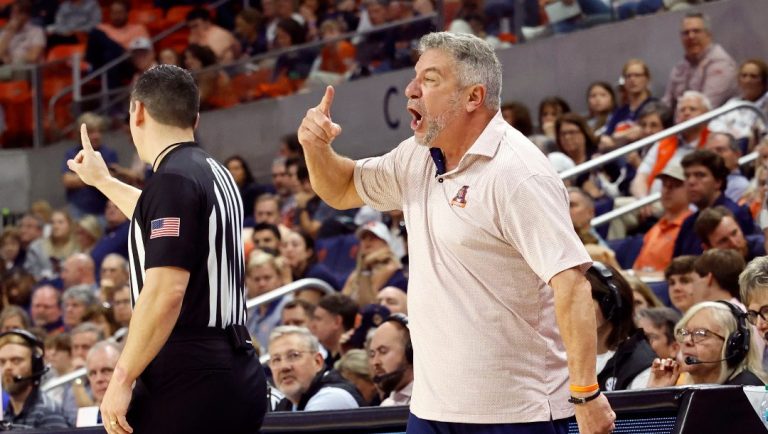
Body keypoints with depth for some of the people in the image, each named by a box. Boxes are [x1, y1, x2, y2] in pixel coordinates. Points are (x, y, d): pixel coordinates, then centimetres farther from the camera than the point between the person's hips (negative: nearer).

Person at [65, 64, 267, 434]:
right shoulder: (215, 174, 16)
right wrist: (102, 181, 54)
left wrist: (122, 379, -17)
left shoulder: (174, 180, -12)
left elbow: (165, 291, -21)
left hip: (189, 384, -9)